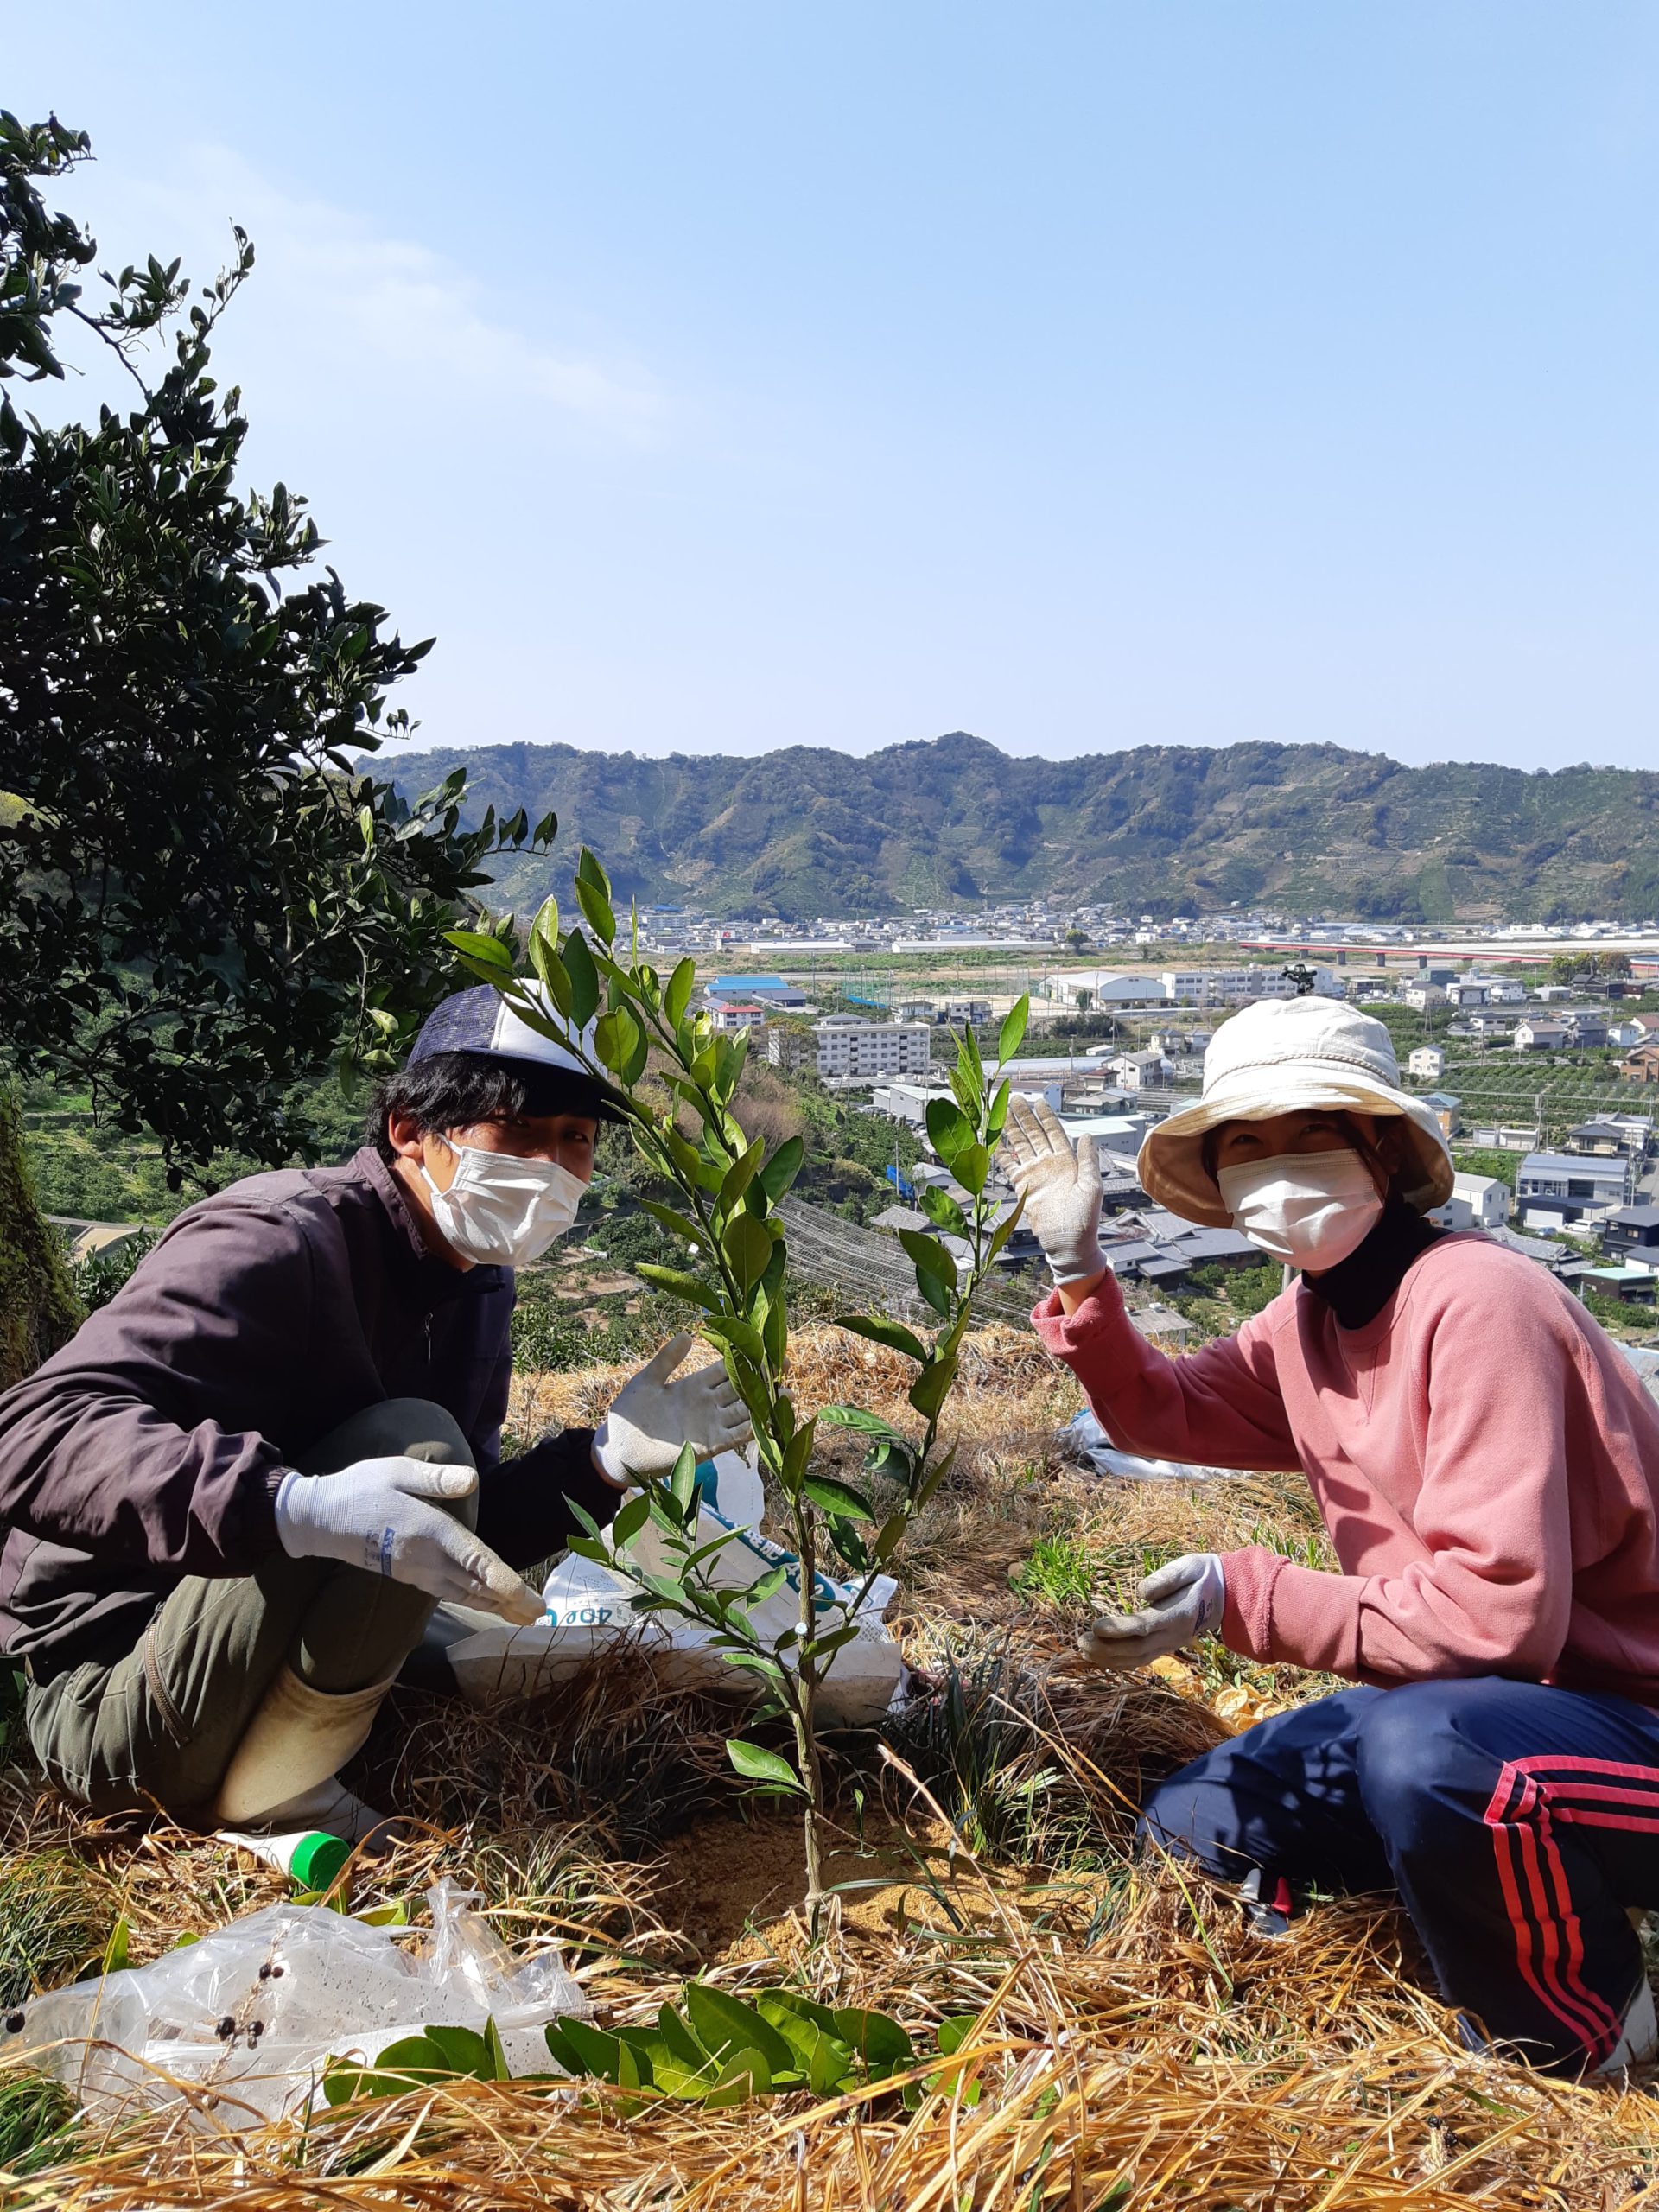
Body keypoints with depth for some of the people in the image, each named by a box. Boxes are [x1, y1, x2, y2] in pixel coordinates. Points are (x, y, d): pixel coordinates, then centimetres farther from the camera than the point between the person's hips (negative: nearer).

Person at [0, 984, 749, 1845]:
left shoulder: (474, 1285, 4)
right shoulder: (277, 1241, -23)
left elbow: (454, 1530, 5)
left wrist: (600, 1461, -11)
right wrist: (296, 1506, -47)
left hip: (267, 1668, 9)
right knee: (411, 1441, -28)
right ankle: (271, 1799, -12)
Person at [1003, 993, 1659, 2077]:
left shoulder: (1473, 1301, -26)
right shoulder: (1308, 1324, 1)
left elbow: (1496, 1612, -31)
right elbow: (1162, 1413, 15)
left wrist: (1242, 1598, -25)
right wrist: (1080, 1270, 0)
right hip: (1459, 1702, 8)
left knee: (1420, 1752, -39)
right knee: (1190, 1826, 9)